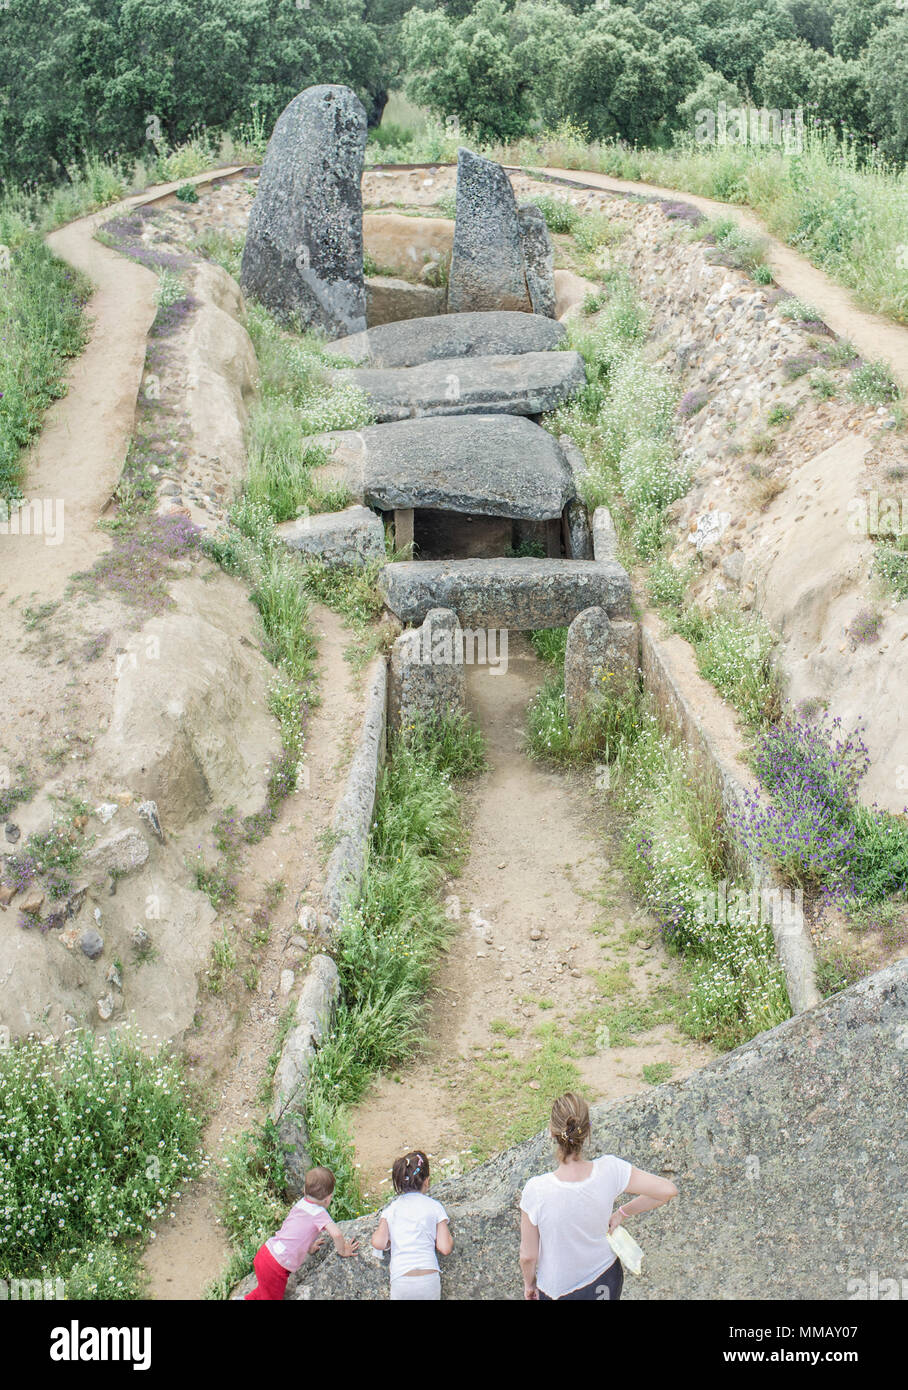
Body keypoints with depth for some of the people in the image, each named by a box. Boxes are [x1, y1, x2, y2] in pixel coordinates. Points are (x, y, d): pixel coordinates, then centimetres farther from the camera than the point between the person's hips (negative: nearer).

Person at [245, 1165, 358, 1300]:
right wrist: (342, 1251, -12)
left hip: (265, 1253, 8)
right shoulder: (319, 1213, -16)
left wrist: (308, 1246, 28)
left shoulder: (301, 1203, 7)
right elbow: (336, 1234, -30)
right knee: (273, 1295, 14)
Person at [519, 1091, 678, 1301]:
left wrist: (529, 1282, 2)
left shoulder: (537, 1191, -33)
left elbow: (528, 1255, -19)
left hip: (559, 1289, -2)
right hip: (605, 1279, 2)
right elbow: (668, 1190, -18)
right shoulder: (609, 1170, -28)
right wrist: (622, 1213, -5)